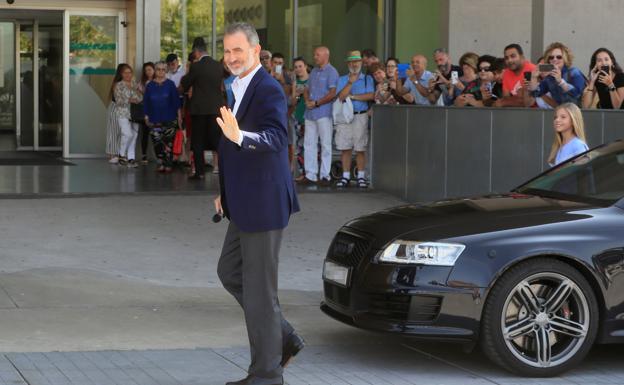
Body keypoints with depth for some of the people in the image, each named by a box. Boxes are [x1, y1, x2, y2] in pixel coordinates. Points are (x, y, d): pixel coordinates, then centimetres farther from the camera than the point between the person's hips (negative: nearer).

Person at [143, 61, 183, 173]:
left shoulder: (170, 84, 1)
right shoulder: (150, 86, 6)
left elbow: (176, 101, 1)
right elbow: (146, 102, 9)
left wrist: (179, 116, -1)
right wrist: (146, 117, 6)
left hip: (169, 119, -2)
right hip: (155, 120, 2)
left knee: (168, 142, -3)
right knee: (157, 142, -3)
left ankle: (169, 164, 6)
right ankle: (162, 163, 10)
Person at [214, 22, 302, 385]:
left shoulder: (268, 90, -16)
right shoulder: (239, 88, 13)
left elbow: (276, 137, -32)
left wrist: (239, 136, -48)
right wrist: (225, 191, 20)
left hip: (264, 204, -10)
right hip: (244, 205, 10)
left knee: (259, 287, -3)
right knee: (230, 272, 18)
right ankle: (284, 338, 26)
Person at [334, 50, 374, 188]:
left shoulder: (367, 79, 7)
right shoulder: (342, 80, 12)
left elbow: (371, 96, -9)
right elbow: (341, 96, -4)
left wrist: (352, 96, -7)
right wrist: (350, 82, -12)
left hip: (361, 116, -2)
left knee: (360, 149, 0)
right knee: (345, 148, 1)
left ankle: (361, 177, 6)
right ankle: (346, 176, 7)